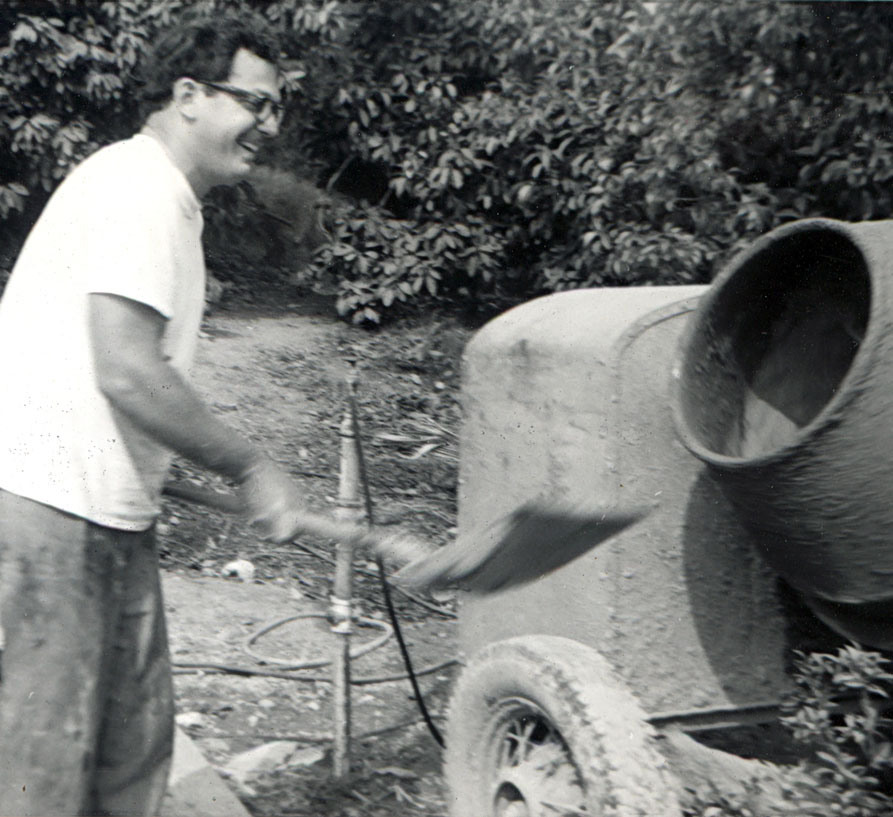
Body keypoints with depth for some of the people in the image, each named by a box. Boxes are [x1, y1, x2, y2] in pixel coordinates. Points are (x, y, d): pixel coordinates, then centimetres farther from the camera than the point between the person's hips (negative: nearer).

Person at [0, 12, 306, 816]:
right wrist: (252, 468, -15)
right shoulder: (139, 184, -14)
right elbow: (127, 373, -23)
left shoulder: (164, 197, 19)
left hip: (108, 513, 10)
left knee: (135, 736, 15)